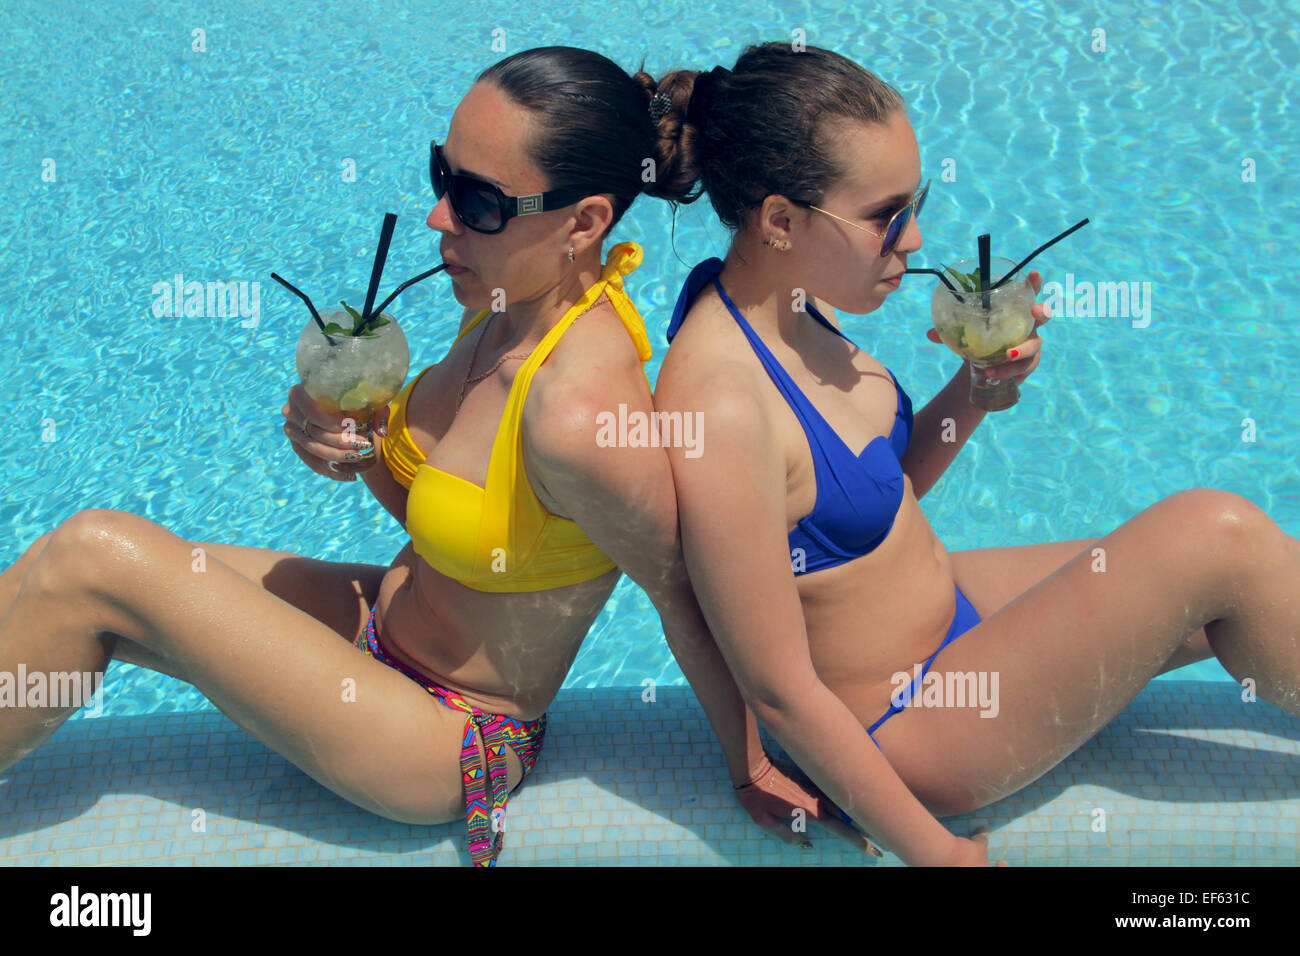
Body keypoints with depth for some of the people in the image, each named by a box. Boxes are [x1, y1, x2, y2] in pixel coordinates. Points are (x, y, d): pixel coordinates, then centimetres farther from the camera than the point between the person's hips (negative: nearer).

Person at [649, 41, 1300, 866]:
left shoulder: (789, 308, -3)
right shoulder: (722, 409, -31)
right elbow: (780, 691, -25)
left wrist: (978, 385, -6)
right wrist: (934, 850, -15)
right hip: (902, 726, -9)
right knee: (1216, 537, -15)